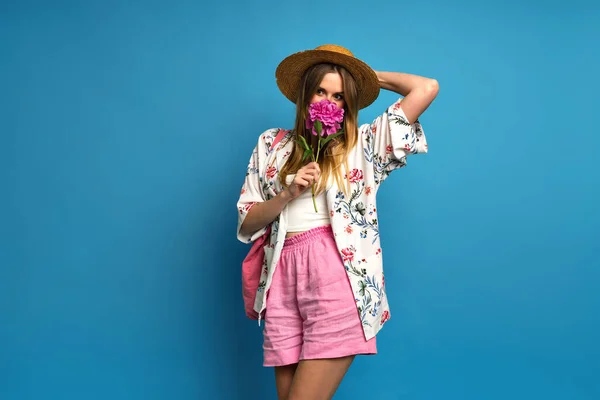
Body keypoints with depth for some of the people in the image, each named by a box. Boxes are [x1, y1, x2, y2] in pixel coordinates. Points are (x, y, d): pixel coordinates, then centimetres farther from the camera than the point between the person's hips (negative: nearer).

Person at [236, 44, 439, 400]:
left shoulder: (364, 144, 10)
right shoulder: (272, 144, 16)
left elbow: (428, 88, 3)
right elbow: (246, 223, 13)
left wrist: (372, 76, 15)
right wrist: (288, 194, -4)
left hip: (340, 277, -3)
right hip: (284, 279, 3)